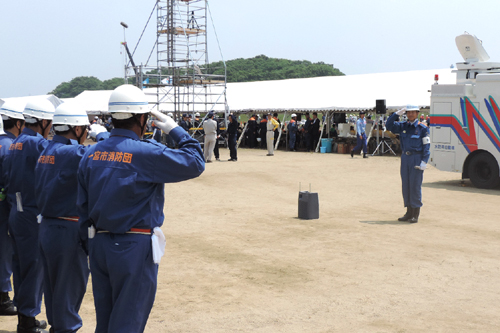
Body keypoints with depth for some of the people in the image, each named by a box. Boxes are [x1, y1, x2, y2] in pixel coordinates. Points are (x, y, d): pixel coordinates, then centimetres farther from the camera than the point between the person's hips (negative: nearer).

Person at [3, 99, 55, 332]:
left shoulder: (14, 144, 11)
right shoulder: (38, 143, -16)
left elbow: (6, 176, 14)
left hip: (15, 214, 9)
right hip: (33, 215, -9)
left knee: (22, 265, 15)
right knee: (34, 266, -1)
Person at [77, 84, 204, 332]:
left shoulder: (91, 154, 5)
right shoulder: (146, 153, -16)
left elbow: (82, 206, 9)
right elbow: (194, 163, -11)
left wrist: (90, 244, 19)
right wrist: (175, 130, 1)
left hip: (99, 245, 6)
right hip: (135, 247, -6)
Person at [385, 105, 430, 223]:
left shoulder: (422, 128, -4)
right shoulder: (403, 126, 10)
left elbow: (426, 146, -6)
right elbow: (389, 126, 3)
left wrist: (424, 162, -14)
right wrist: (397, 114, -5)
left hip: (417, 159, -5)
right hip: (405, 158, 5)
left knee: (415, 186, -5)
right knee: (406, 186, 7)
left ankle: (415, 215, 1)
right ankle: (409, 213, 16)